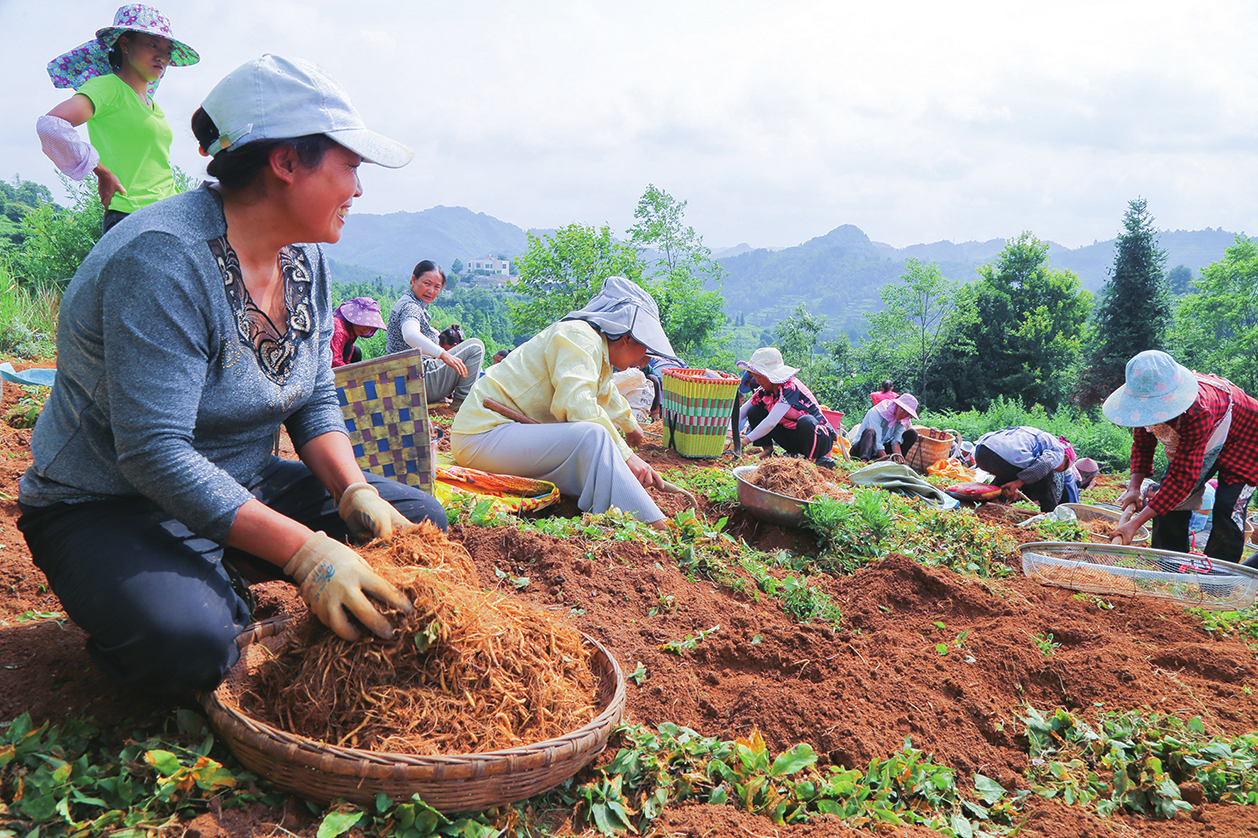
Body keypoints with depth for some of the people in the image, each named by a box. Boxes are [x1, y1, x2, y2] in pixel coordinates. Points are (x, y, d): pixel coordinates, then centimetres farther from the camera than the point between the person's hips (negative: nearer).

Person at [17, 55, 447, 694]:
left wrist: (354, 492, -16)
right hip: (110, 511, -7)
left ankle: (228, 588, 7)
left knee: (418, 520, -4)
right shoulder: (163, 259, -27)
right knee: (192, 643, -35)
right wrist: (304, 551, -37)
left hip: (243, 489, 8)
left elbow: (315, 403, 4)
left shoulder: (305, 260, 1)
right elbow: (155, 452, -32)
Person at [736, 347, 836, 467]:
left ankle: (812, 459, -18)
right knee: (754, 412, -5)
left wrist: (746, 440, -27)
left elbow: (771, 422, -31)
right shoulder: (764, 390, -2)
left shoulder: (790, 387, -24)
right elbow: (741, 412, 0)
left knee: (805, 421, -41)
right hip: (792, 437, 6)